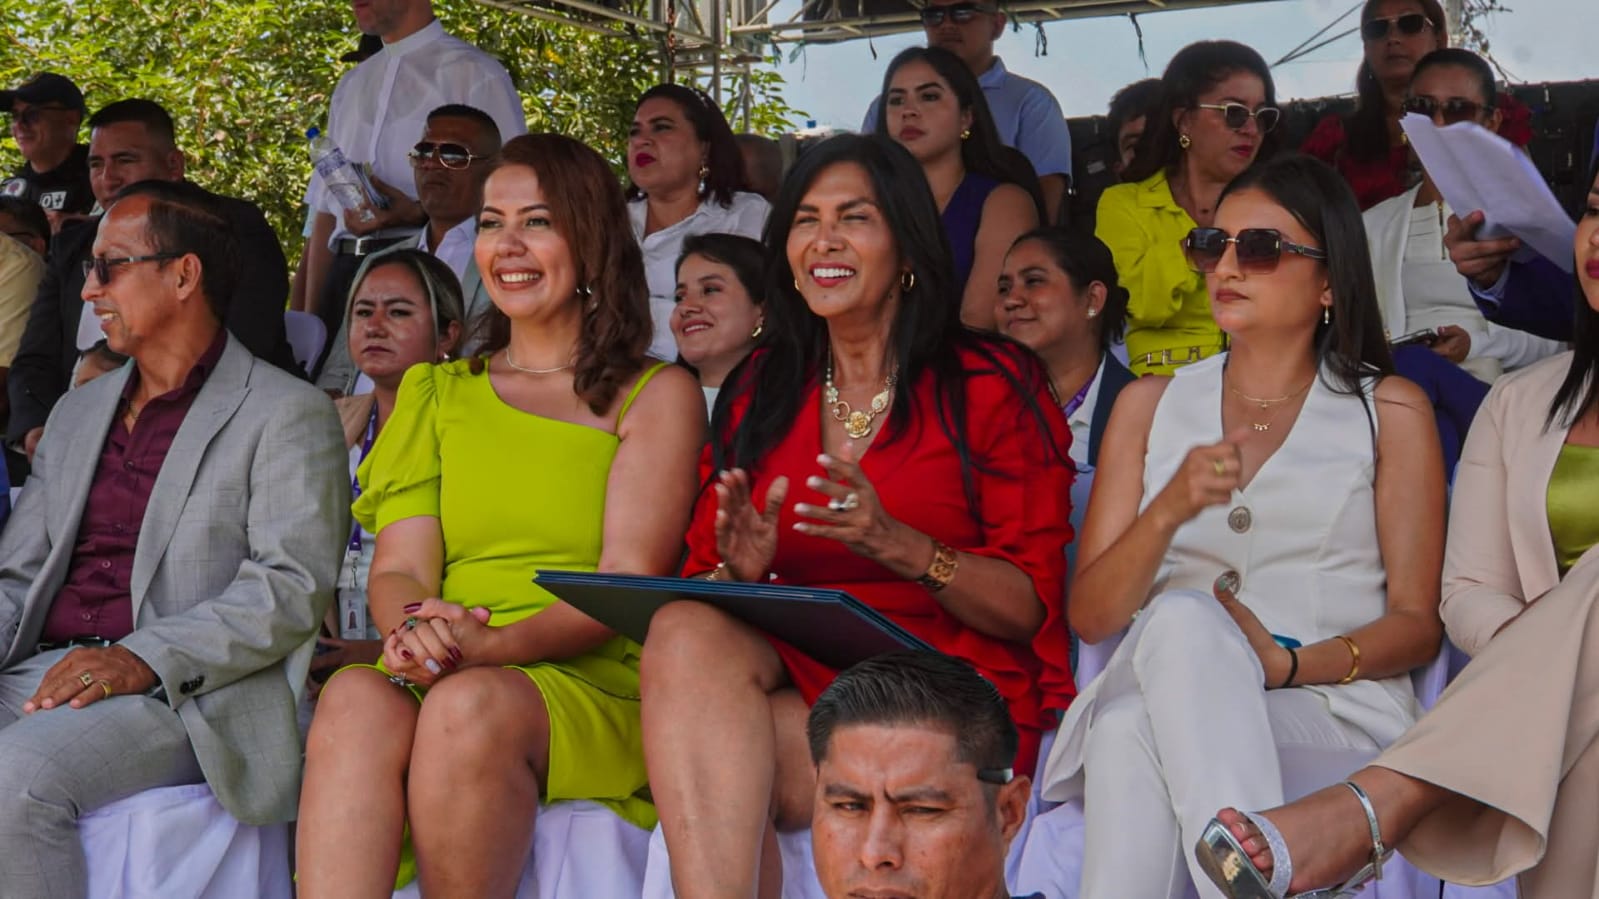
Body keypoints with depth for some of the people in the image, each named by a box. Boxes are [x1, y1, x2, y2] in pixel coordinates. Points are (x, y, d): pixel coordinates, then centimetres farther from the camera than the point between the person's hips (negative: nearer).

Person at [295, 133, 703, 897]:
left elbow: (628, 580, -3)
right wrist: (415, 631, -16)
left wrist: (495, 645, -21)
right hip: (443, 679, 3)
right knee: (355, 698, -31)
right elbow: (399, 567, 9)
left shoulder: (657, 395, 10)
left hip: (594, 690, -2)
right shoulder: (438, 392, 22)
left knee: (470, 706, -35)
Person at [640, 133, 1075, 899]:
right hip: (786, 671, 5)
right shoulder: (758, 391, 18)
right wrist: (738, 569, -11)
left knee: (708, 782, -32)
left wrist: (897, 545, -18)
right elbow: (695, 581, 14)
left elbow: (1032, 606, -2)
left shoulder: (990, 383, 5)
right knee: (685, 632, -31)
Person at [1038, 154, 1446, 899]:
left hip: (1338, 713, -2)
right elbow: (1090, 617, 10)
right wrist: (1169, 510, -9)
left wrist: (1293, 663, -13)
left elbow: (1417, 627, 7)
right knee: (1182, 619, -34)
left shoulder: (1387, 410, 13)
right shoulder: (1151, 403, 19)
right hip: (1151, 693, 2)